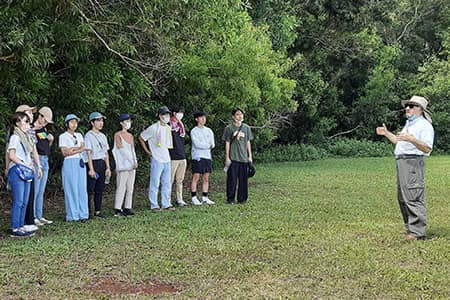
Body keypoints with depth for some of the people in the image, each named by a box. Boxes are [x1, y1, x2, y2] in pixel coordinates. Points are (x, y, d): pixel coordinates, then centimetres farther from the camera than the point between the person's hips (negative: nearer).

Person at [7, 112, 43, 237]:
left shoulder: (28, 137, 18)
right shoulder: (15, 137, -7)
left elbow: (34, 153, 21)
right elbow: (11, 155, -13)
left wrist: (38, 167, 12)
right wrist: (25, 165, -13)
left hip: (26, 172, 8)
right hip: (17, 171, -8)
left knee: (24, 202, 9)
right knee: (18, 202, -8)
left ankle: (20, 226, 14)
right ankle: (15, 229, -4)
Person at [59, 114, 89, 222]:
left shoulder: (79, 135, 18)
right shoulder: (63, 136, 3)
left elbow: (83, 148, 5)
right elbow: (64, 153, -6)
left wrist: (73, 149, -9)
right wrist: (78, 149, -3)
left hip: (80, 162, 5)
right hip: (69, 163, -4)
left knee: (82, 188, 1)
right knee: (71, 189, -5)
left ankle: (83, 214, 5)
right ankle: (72, 215, -1)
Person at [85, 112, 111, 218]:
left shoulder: (103, 136, 16)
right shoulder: (88, 135, -5)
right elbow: (89, 153, -12)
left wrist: (108, 167, 10)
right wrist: (91, 169, -17)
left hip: (102, 164, 7)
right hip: (93, 163, -7)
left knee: (100, 189, 8)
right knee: (90, 190, -6)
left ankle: (97, 211, 14)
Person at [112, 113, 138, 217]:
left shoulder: (130, 135, 15)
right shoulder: (118, 135, -5)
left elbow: (132, 149, 15)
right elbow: (122, 149, -11)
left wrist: (135, 161, -1)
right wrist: (132, 162, -13)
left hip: (132, 165, 7)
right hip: (123, 164, -7)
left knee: (130, 188, 6)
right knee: (121, 187, -7)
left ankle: (127, 208, 11)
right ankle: (117, 209, -4)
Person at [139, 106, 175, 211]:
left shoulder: (168, 128, 10)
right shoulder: (153, 128, -11)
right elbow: (141, 138, -3)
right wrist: (147, 151, -2)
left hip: (167, 159, 7)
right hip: (157, 159, -7)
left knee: (167, 183, 10)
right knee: (155, 183, -2)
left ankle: (166, 204, 17)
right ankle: (154, 205, 5)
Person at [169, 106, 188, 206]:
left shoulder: (181, 125, 17)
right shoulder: (169, 124, -7)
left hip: (182, 156, 7)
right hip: (173, 157, -7)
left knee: (180, 180, 10)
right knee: (170, 180, -5)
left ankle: (179, 199, 16)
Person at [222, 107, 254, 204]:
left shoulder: (246, 128, 11)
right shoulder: (229, 128, 0)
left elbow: (248, 142, 14)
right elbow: (227, 143, 0)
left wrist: (250, 156, 11)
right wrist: (227, 158, -4)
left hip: (244, 158, 3)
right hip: (233, 158, -3)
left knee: (243, 179, 6)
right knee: (232, 179, -1)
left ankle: (242, 198, 15)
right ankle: (230, 199, 7)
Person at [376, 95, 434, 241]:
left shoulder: (425, 125, -7)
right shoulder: (408, 124, 23)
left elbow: (427, 148, -18)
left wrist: (411, 139, -29)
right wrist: (386, 133, 27)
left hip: (413, 162, -10)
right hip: (401, 162, 10)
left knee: (413, 197, -12)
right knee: (402, 197, 13)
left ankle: (418, 231, -10)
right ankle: (410, 227, 22)